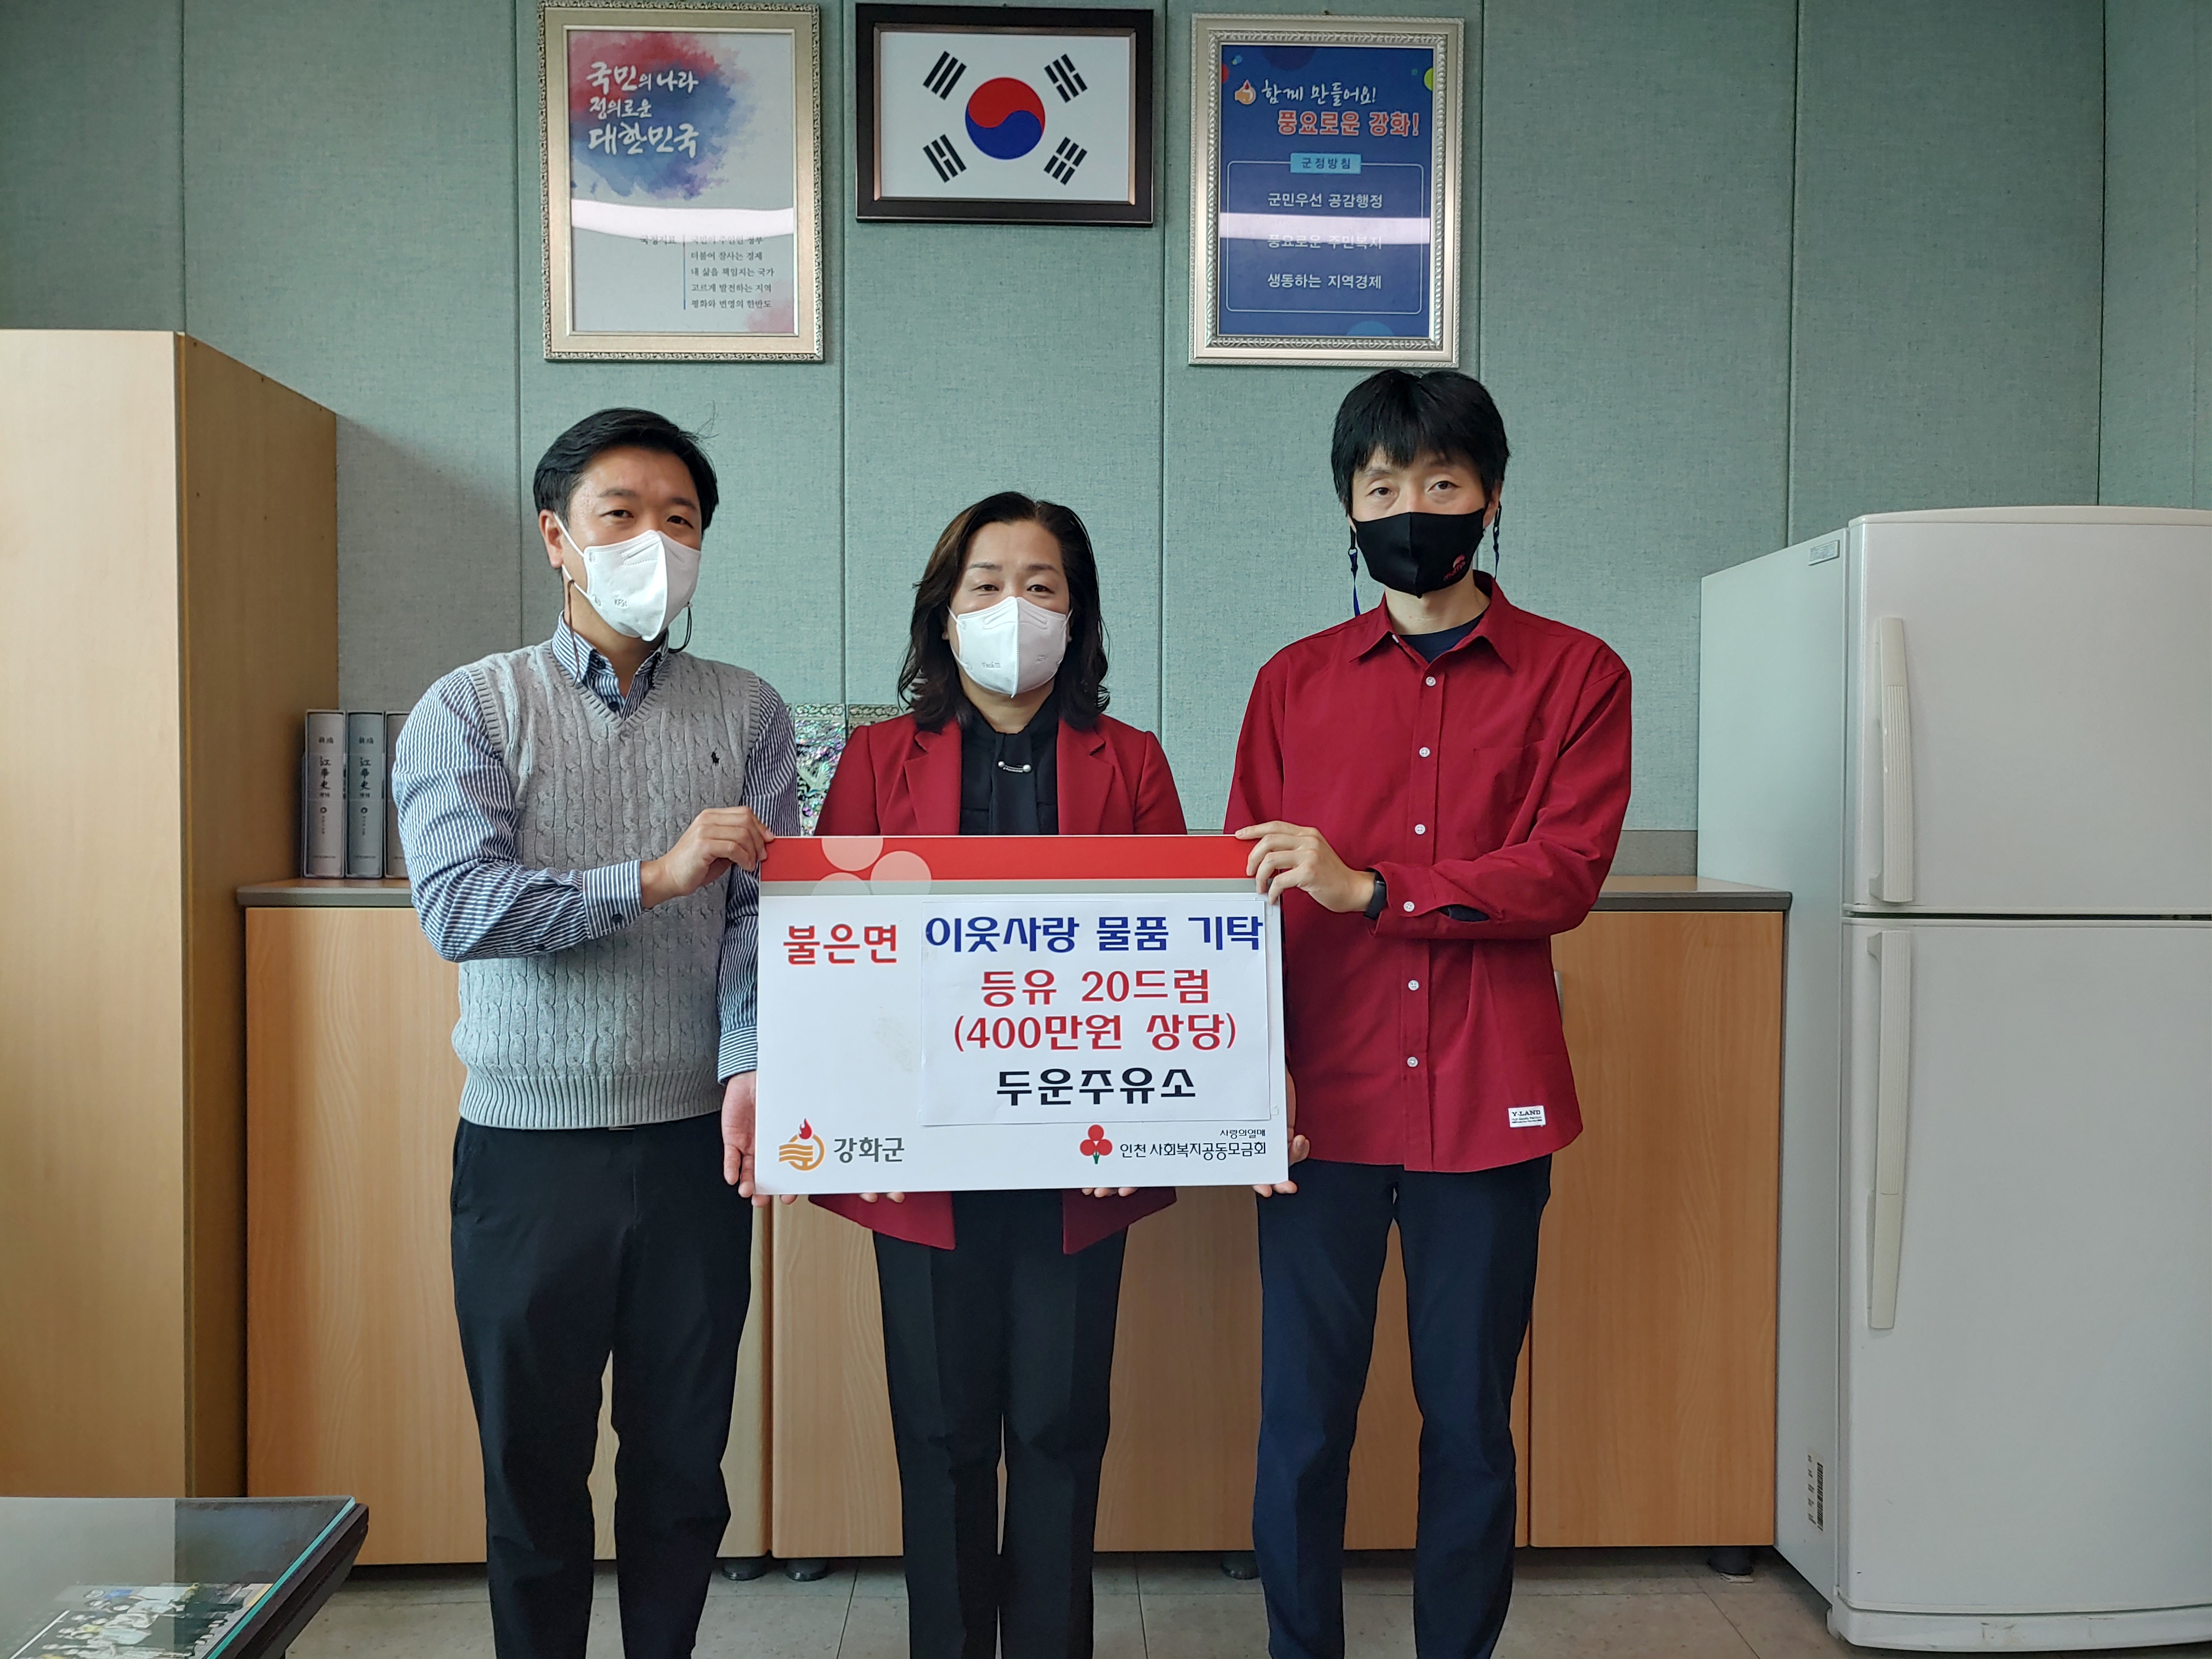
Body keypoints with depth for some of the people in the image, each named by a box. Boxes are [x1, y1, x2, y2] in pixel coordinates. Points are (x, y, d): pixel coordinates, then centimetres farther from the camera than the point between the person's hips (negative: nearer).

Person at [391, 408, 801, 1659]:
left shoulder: (747, 715, 5)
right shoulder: (470, 709, 0)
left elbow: (763, 911, -4)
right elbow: (458, 904, -14)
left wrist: (751, 1064, -20)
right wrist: (655, 877, -22)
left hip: (694, 1143, 1)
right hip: (530, 1145, -1)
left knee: (684, 1461, 12)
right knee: (534, 1462, 11)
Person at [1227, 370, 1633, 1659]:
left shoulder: (1574, 675, 6)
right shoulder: (1294, 684, 11)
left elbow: (1566, 875, -8)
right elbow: (1244, 900, 7)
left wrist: (1369, 887, -16)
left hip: (1487, 1108, -1)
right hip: (1325, 1104, 1)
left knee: (1471, 1419, 9)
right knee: (1303, 1420, 5)